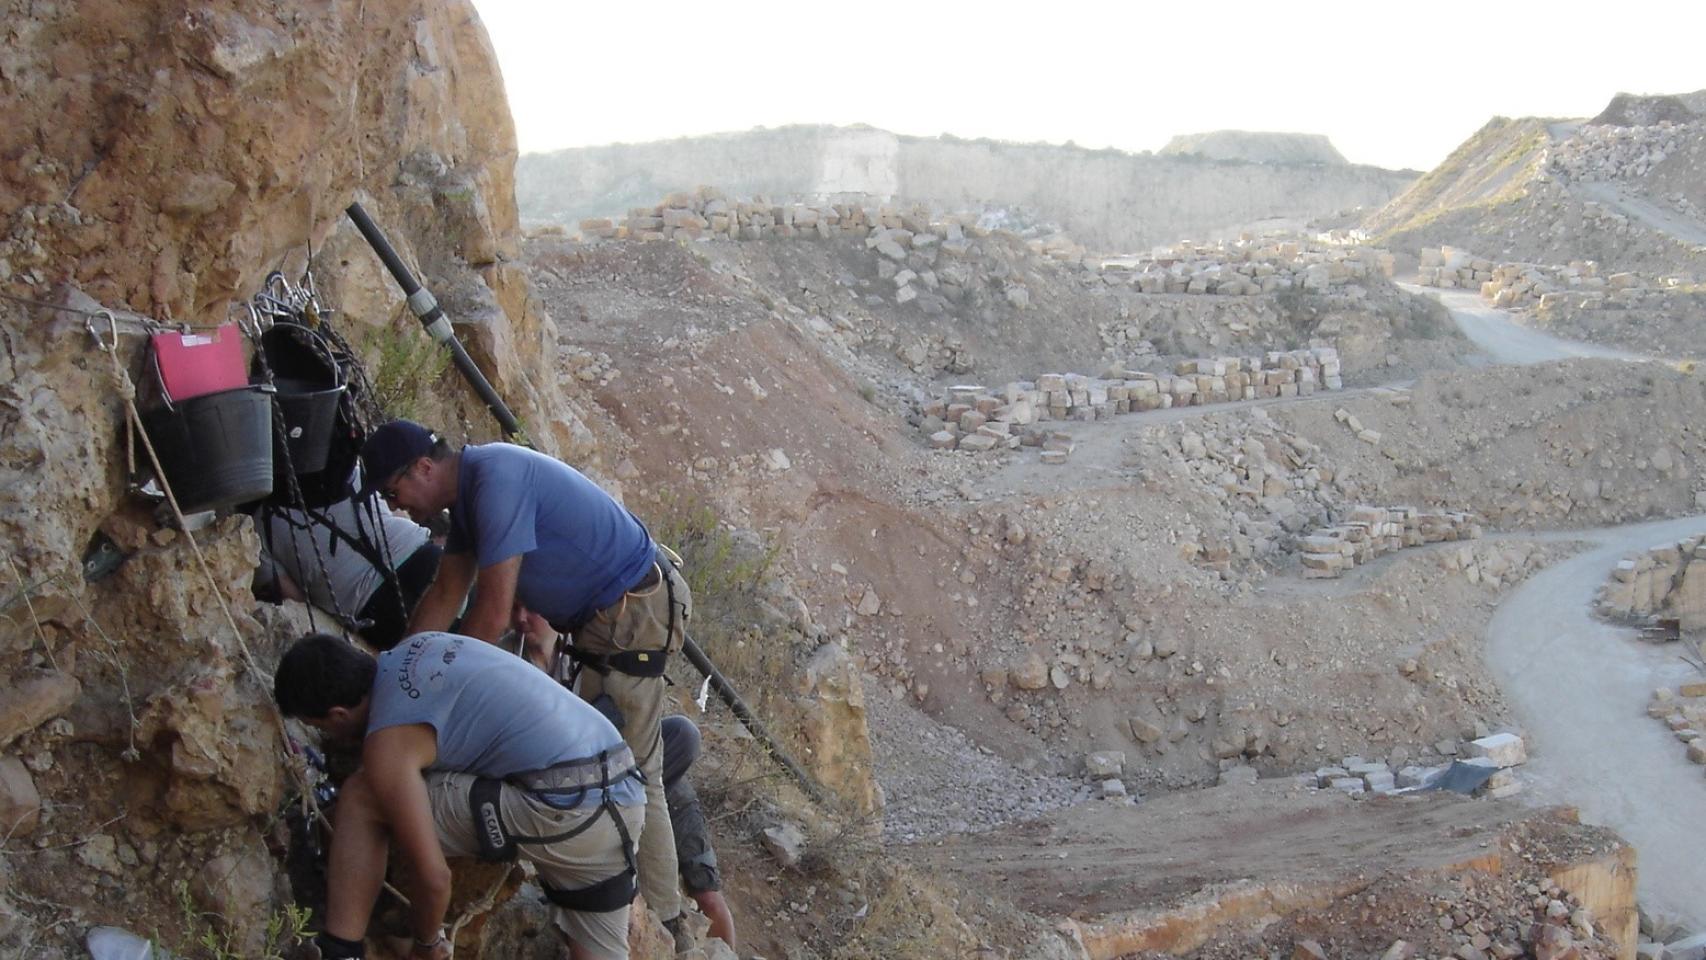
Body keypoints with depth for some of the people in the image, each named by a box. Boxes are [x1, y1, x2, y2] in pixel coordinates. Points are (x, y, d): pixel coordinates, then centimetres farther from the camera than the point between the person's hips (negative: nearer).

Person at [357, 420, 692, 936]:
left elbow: (493, 613, -23)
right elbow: (445, 595, 17)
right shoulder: (469, 489, 10)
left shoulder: (496, 481, -22)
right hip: (607, 616, 11)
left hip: (632, 616, -11)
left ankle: (660, 919, 4)